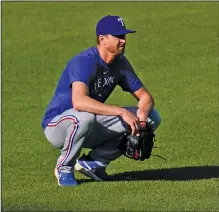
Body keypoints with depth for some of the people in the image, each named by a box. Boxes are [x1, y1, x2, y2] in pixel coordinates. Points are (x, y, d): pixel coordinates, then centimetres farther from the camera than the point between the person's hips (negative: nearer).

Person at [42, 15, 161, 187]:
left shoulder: (121, 63, -2)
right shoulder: (84, 61, -26)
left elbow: (145, 97, 3)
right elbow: (79, 102, -43)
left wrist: (142, 112, -22)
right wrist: (122, 112, -45)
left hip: (91, 129, 7)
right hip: (57, 126, -7)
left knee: (152, 117, -4)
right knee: (84, 116, -43)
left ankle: (94, 161, 2)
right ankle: (64, 167, -13)